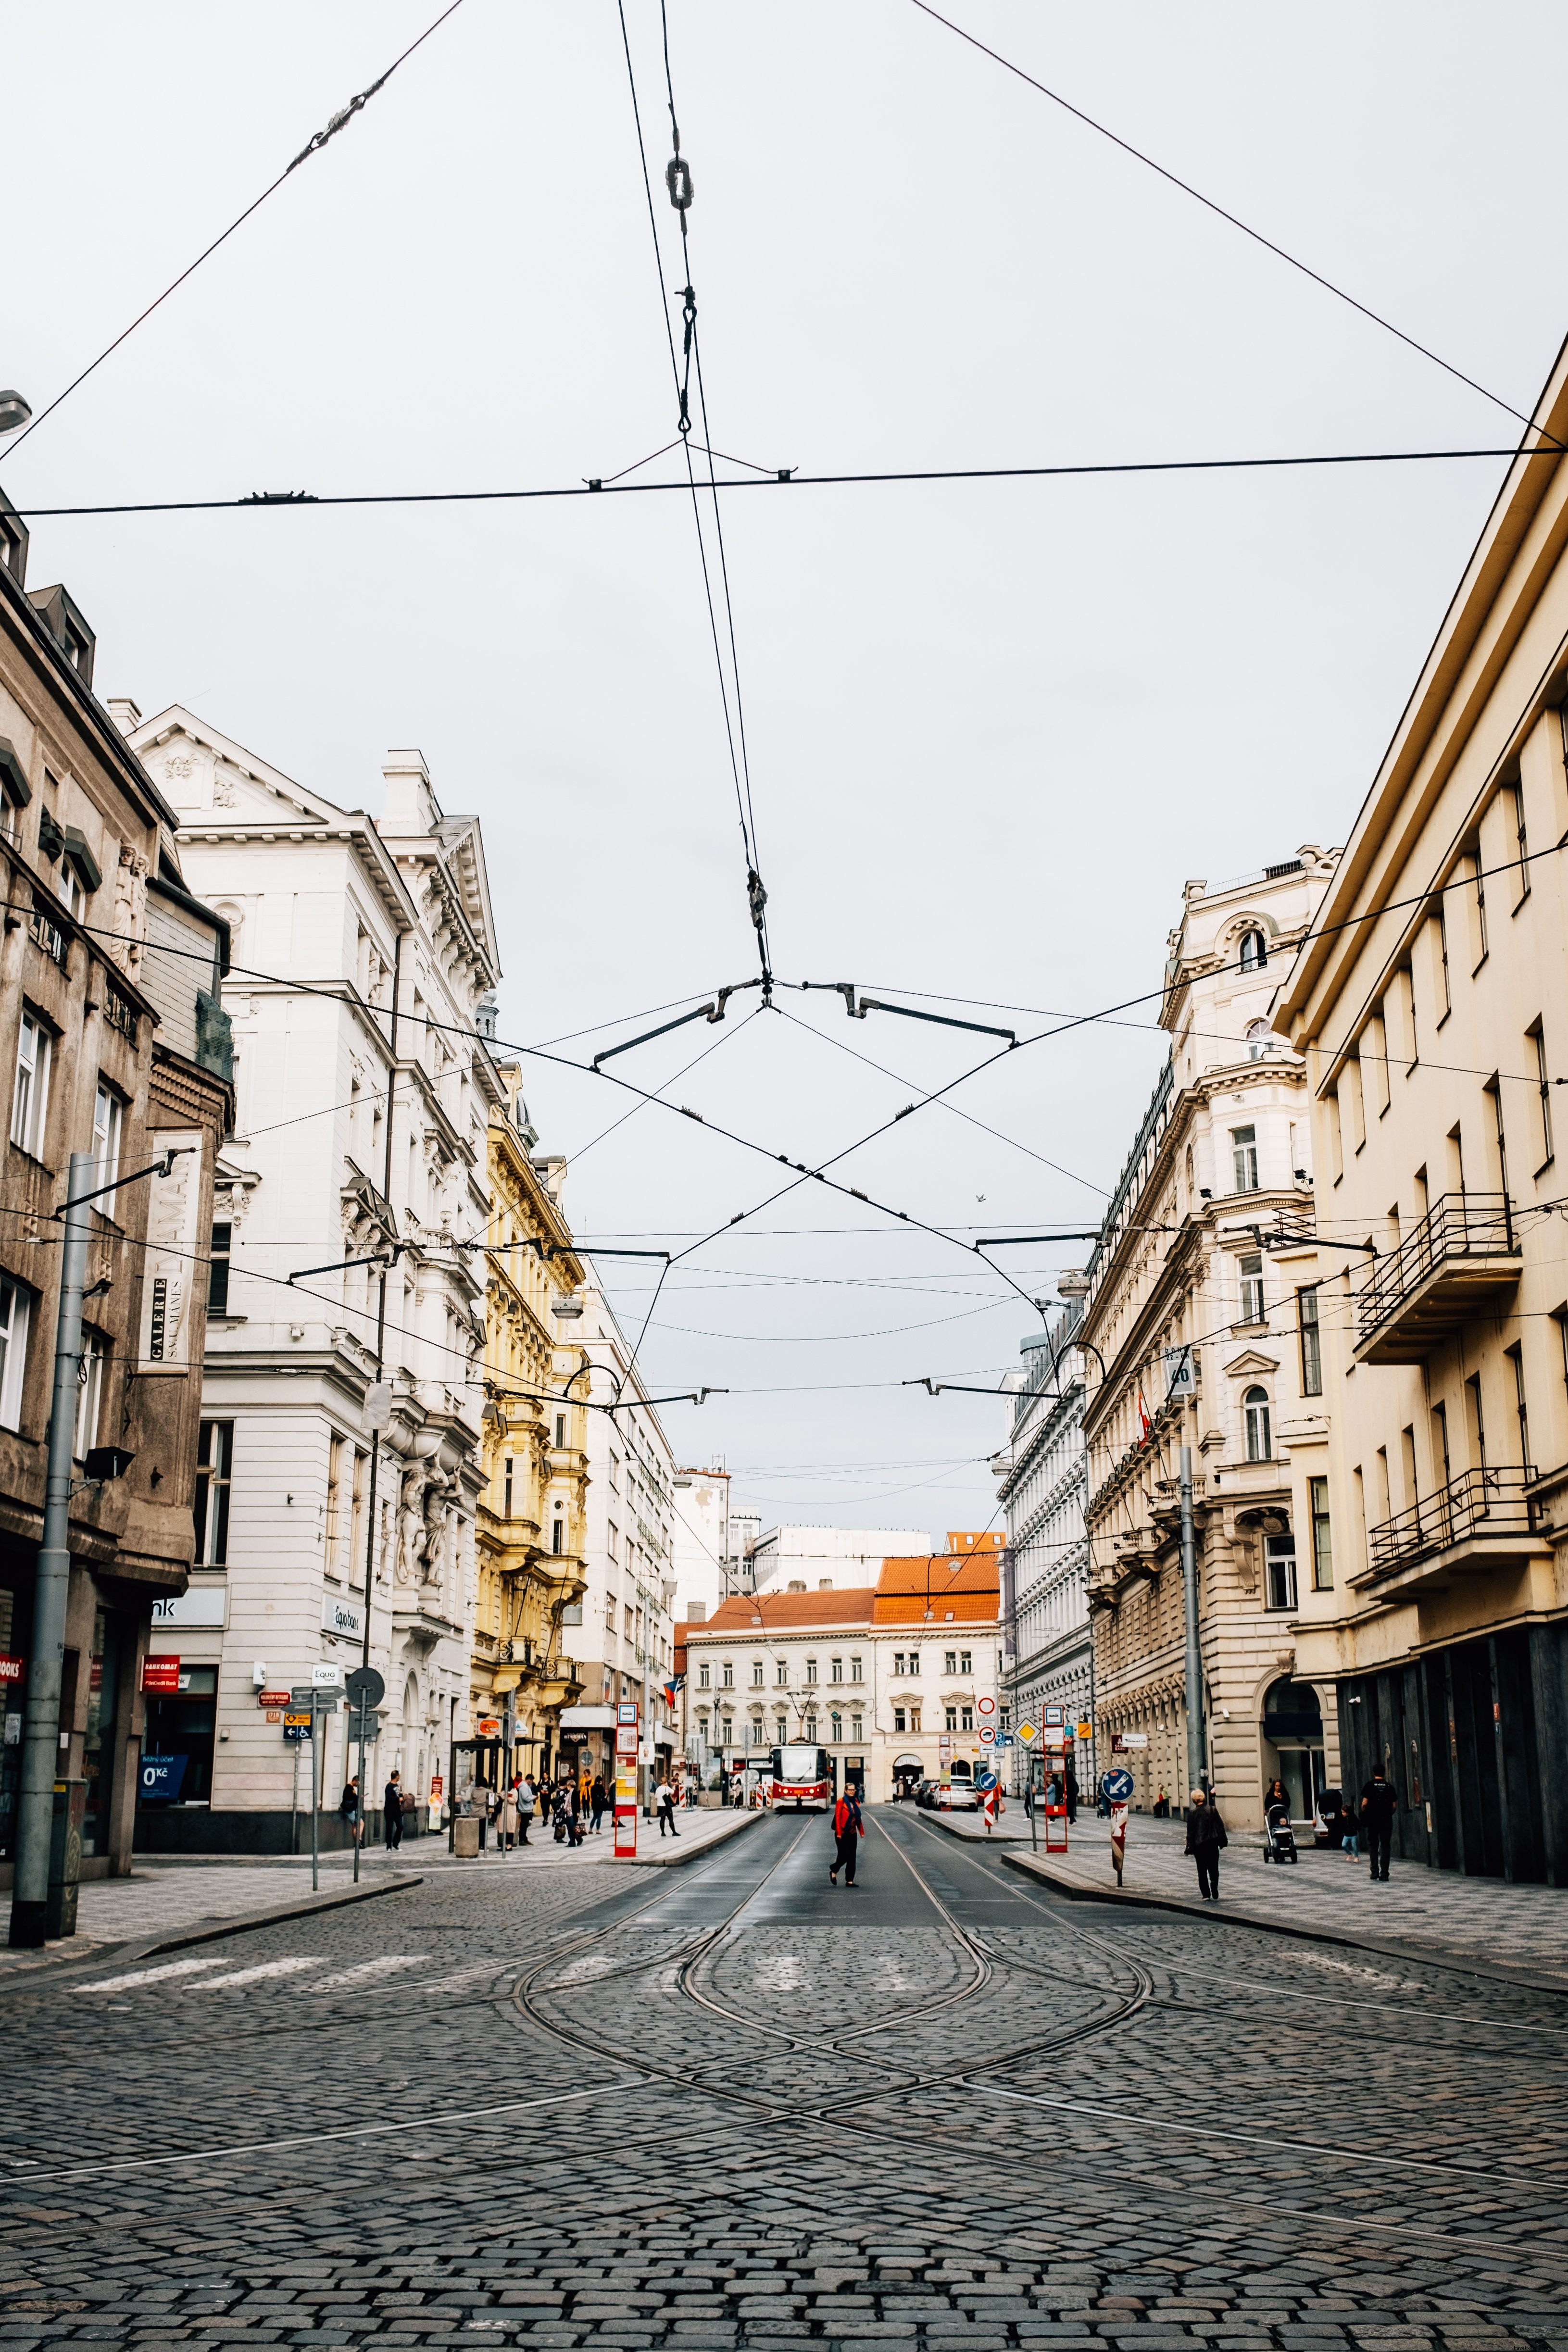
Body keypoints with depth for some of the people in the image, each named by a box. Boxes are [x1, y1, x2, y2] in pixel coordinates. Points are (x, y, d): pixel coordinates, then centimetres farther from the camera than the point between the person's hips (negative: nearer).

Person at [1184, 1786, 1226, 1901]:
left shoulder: (1192, 1814, -8)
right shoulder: (1213, 1810, -4)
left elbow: (1190, 1832, -6)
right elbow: (1221, 1826, 1)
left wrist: (1190, 1847, 0)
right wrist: (1223, 1841, 11)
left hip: (1199, 1845, -1)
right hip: (1213, 1843, 1)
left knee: (1202, 1871, 10)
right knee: (1214, 1868, 9)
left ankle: (1206, 1894, 6)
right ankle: (1215, 1891, -12)